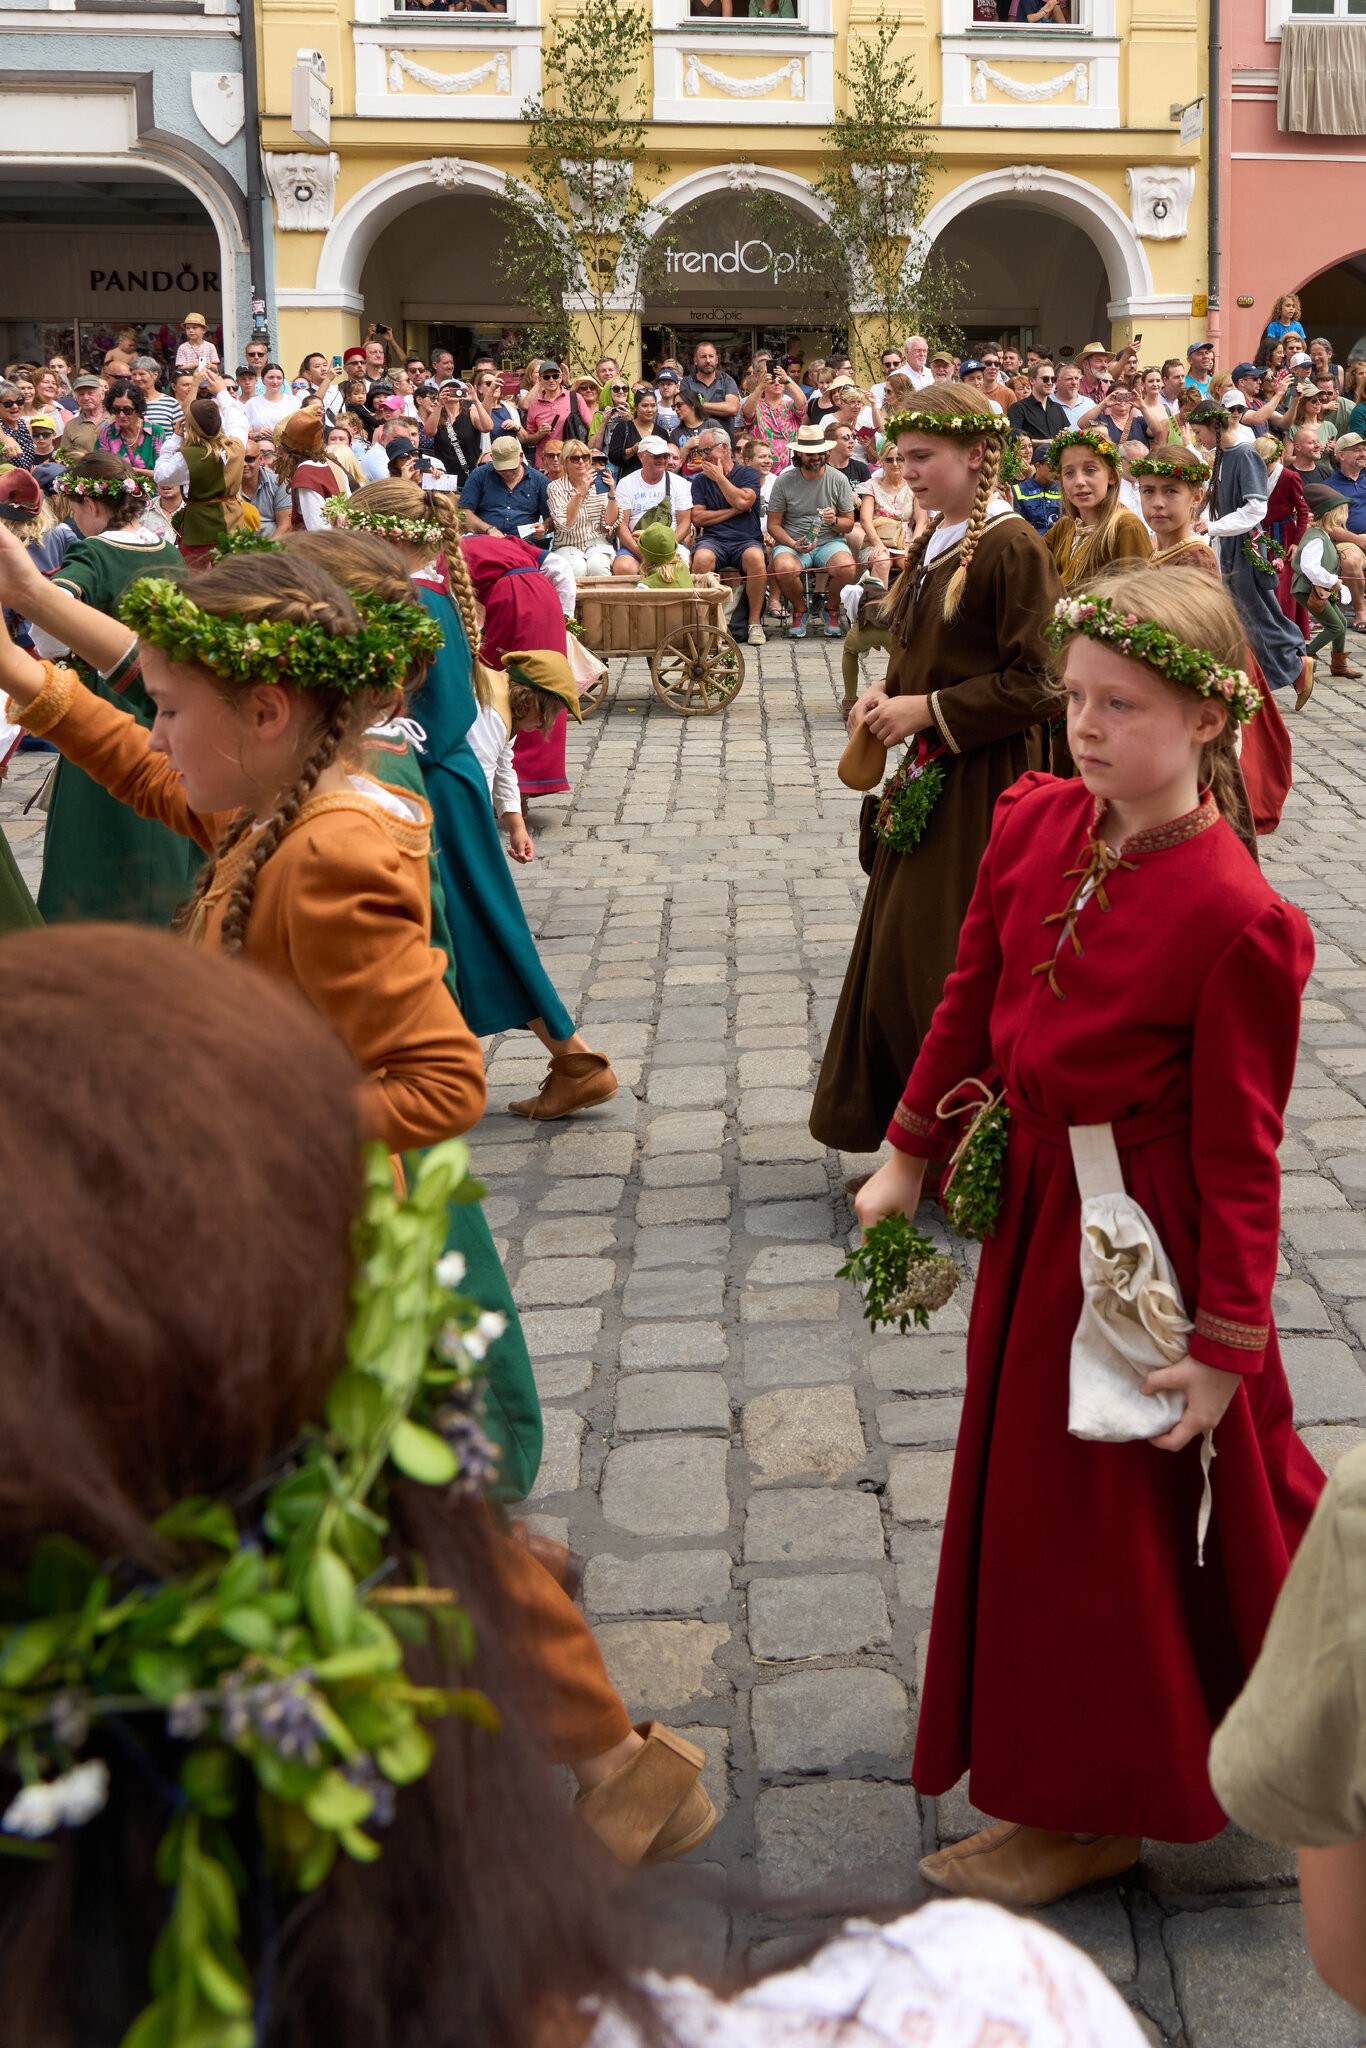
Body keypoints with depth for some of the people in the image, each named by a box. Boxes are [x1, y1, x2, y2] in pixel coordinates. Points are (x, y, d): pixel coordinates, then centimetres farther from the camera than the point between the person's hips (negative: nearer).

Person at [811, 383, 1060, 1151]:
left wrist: (930, 709, -17)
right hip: (926, 779, 9)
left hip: (984, 786, -9)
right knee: (895, 955, 11)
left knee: (951, 969, -4)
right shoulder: (931, 546, 12)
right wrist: (885, 695, 2)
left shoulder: (1013, 548, -14)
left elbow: (1037, 681, -17)